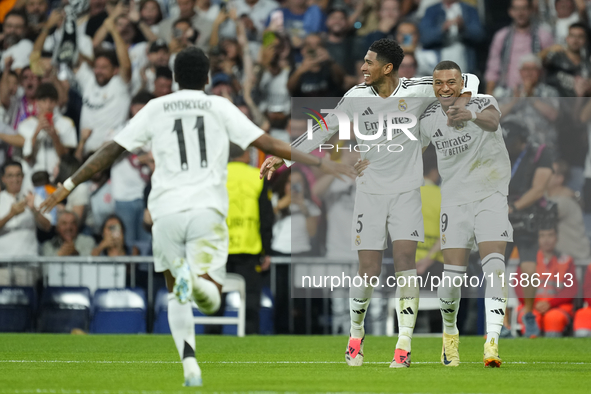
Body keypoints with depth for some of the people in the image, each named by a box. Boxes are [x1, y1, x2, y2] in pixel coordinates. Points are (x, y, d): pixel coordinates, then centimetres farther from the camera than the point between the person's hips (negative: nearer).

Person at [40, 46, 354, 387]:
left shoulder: (155, 109, 13)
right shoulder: (220, 107, 11)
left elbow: (111, 151, 13)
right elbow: (267, 144, 6)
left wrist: (69, 185, 21)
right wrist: (321, 163, 10)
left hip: (166, 210, 1)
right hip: (207, 209, -1)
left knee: (176, 295, 18)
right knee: (211, 300, -1)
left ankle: (190, 364, -5)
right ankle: (199, 279, -39)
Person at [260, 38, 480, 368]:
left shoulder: (418, 91, -5)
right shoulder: (357, 97, -1)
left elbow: (468, 79, 6)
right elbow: (324, 130, 7)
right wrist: (283, 158, 5)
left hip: (407, 190, -1)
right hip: (371, 190, 1)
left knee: (405, 260, -14)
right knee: (369, 270, -5)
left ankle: (404, 345, -9)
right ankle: (356, 334, 21)